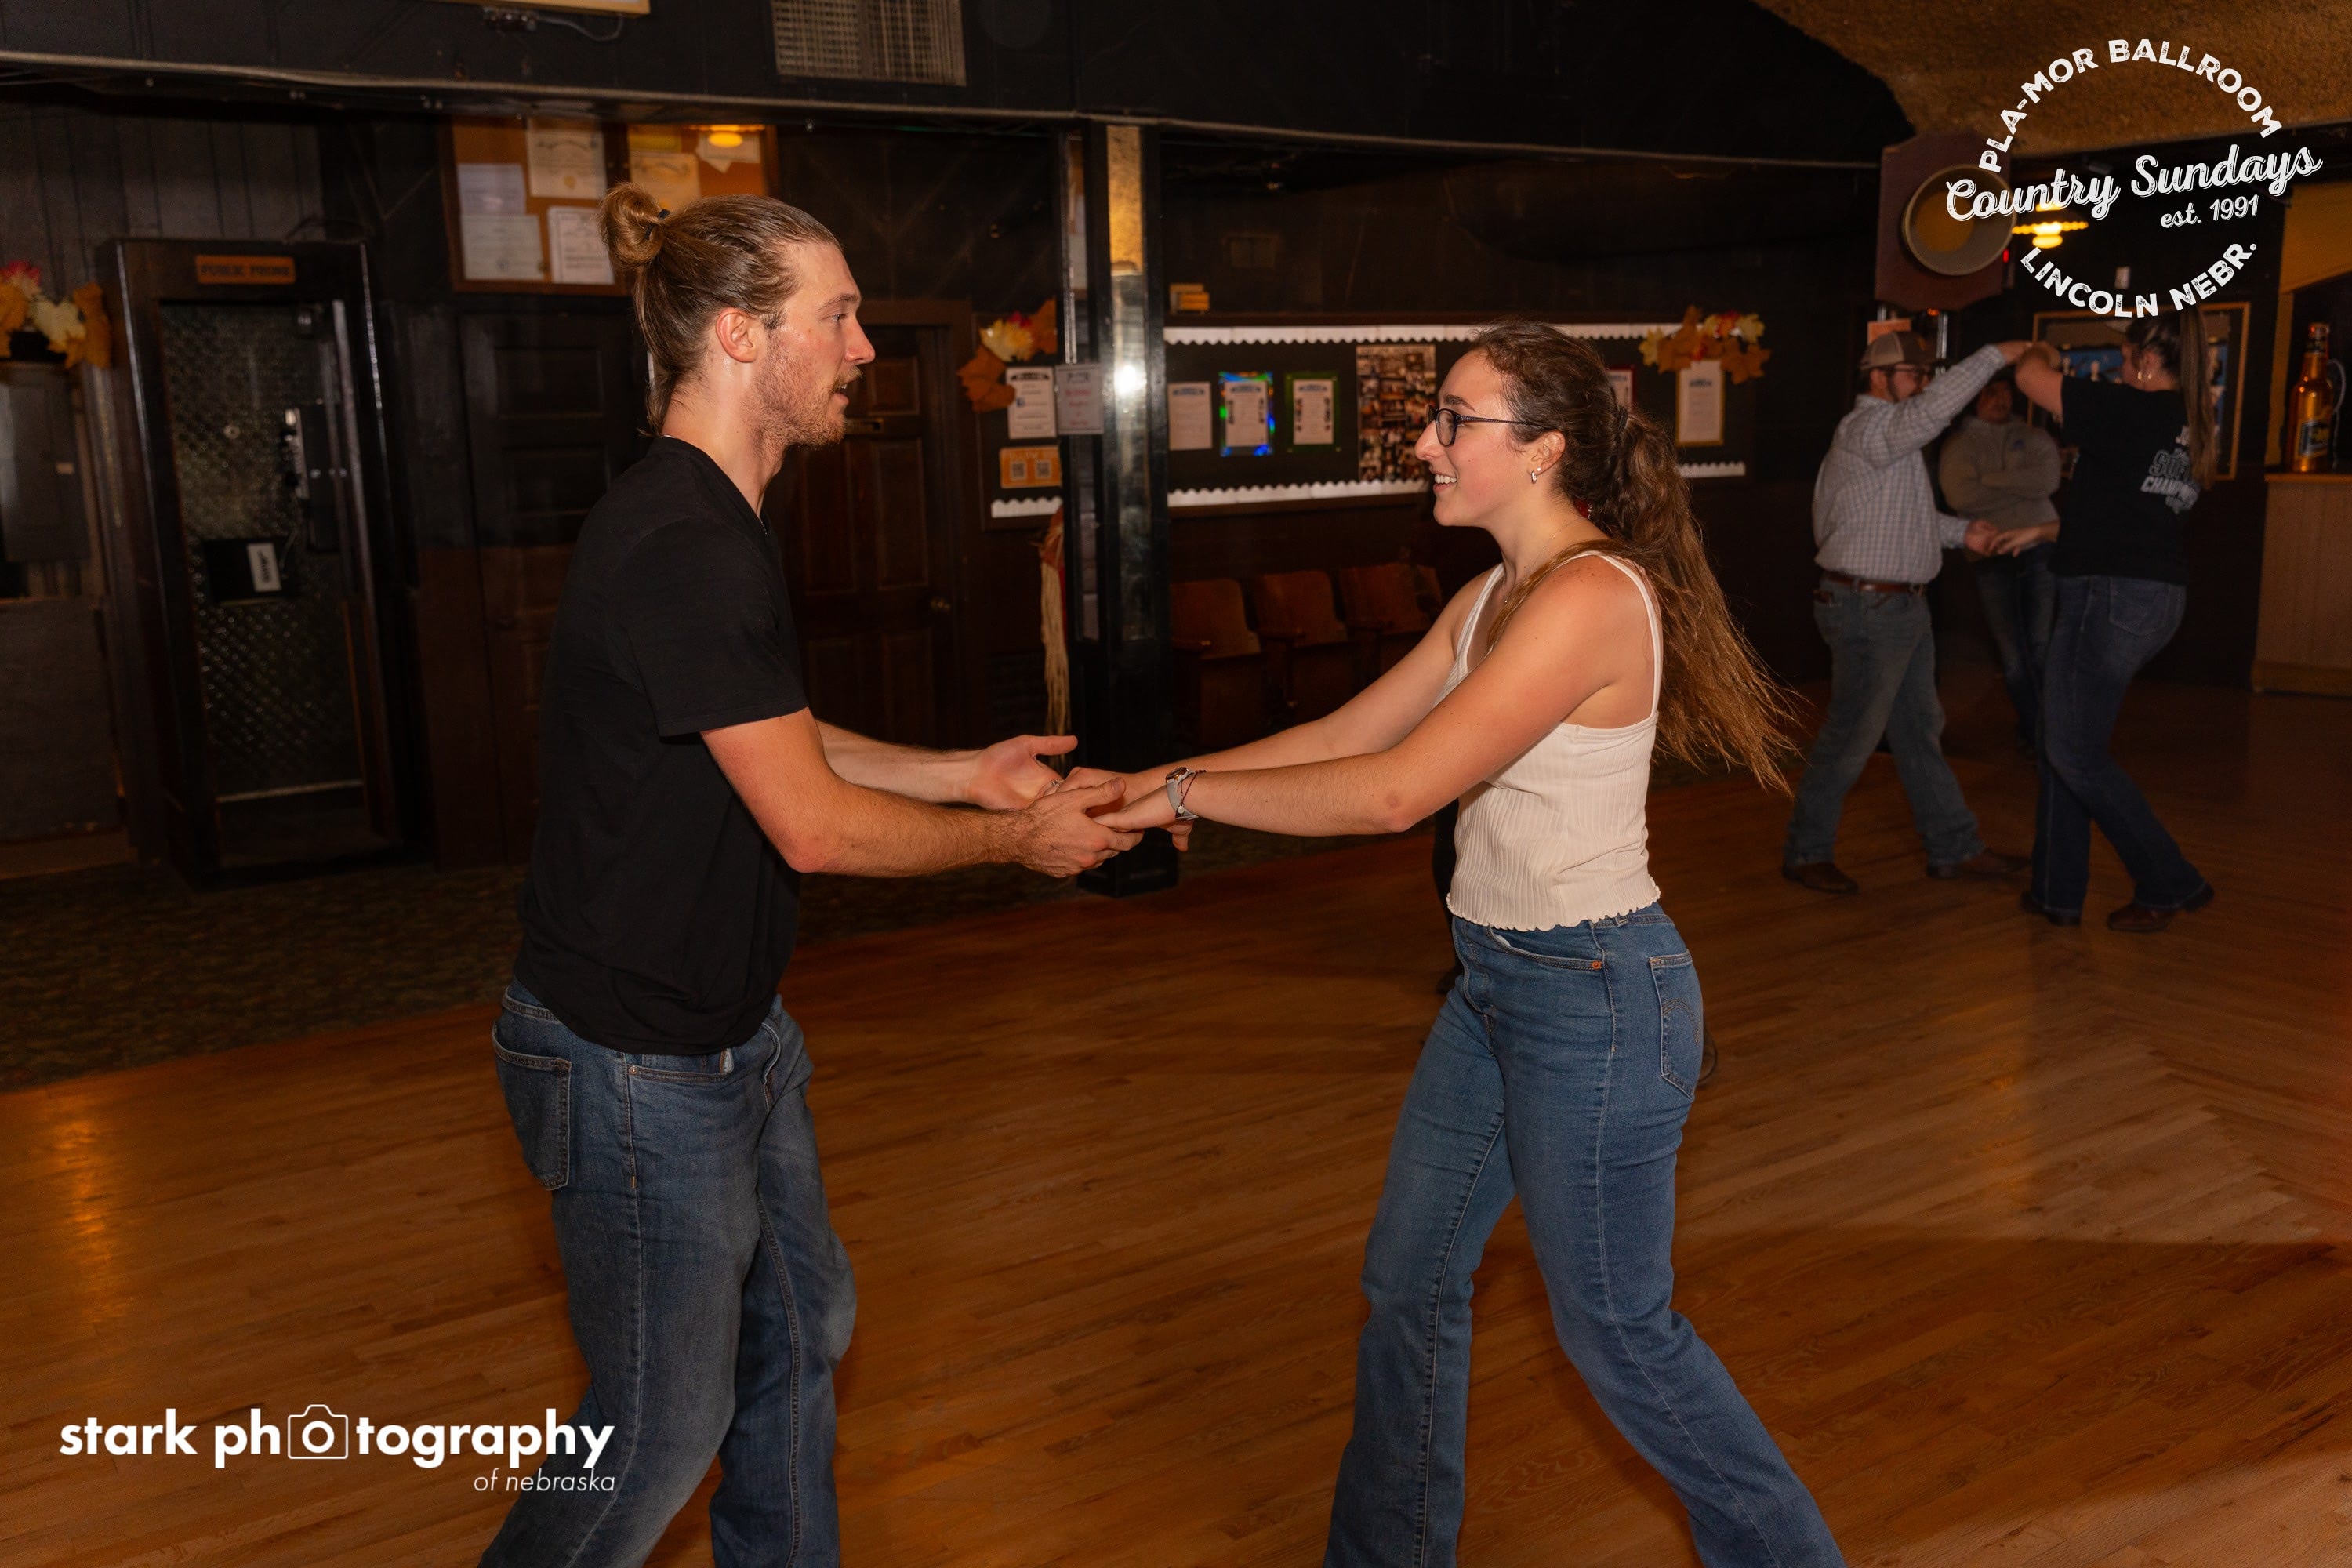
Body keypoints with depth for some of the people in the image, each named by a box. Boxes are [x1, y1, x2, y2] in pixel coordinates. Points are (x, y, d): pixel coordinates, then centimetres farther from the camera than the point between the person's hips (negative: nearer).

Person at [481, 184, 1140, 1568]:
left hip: (735, 1027, 10)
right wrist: (1017, 841, -10)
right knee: (665, 1426, 7)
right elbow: (816, 825, -23)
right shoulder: (683, 551, -26)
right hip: (639, 1063, -10)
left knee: (802, 1331, 22)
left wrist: (966, 772, 8)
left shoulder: (710, 524, 8)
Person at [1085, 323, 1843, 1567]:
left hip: (1594, 999, -9)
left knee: (1618, 1333, 8)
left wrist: (1190, 794, -19)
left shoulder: (1591, 597, -23)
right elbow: (1345, 733, 7)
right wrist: (1154, 781, 1)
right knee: (1409, 1278, 18)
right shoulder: (1494, 597, 7)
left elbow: (1394, 790, -27)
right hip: (1496, 986, 9)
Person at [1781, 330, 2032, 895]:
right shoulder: (1867, 429, -15)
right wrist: (1995, 356, -26)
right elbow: (1934, 410, -33)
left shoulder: (1888, 437, 18)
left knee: (1919, 730, 15)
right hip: (1869, 610, -11)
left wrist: (1961, 530, 13)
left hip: (1903, 609, 11)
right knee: (1851, 737, -2)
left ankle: (1953, 848, 24)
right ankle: (1805, 853, 10)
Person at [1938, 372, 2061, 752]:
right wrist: (2022, 486, -4)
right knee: (2011, 653, -1)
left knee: (2039, 644, -4)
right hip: (1990, 554, -1)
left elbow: (2048, 481, -7)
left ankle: (2035, 733, 8)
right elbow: (1962, 496, -11)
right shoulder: (1958, 445, 6)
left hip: (2039, 547, 1)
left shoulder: (2034, 438, 12)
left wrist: (1992, 481, -9)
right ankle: (2035, 729, 14)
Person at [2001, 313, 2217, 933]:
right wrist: (2046, 531, 31)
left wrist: (2042, 355, 14)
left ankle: (2171, 882, 7)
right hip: (2159, 595, 9)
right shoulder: (2193, 429, 13)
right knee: (2064, 743, 15)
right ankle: (2057, 891, 20)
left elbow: (2030, 377, -8)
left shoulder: (2130, 411, -13)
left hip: (2108, 596, -9)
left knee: (2077, 754, 0)